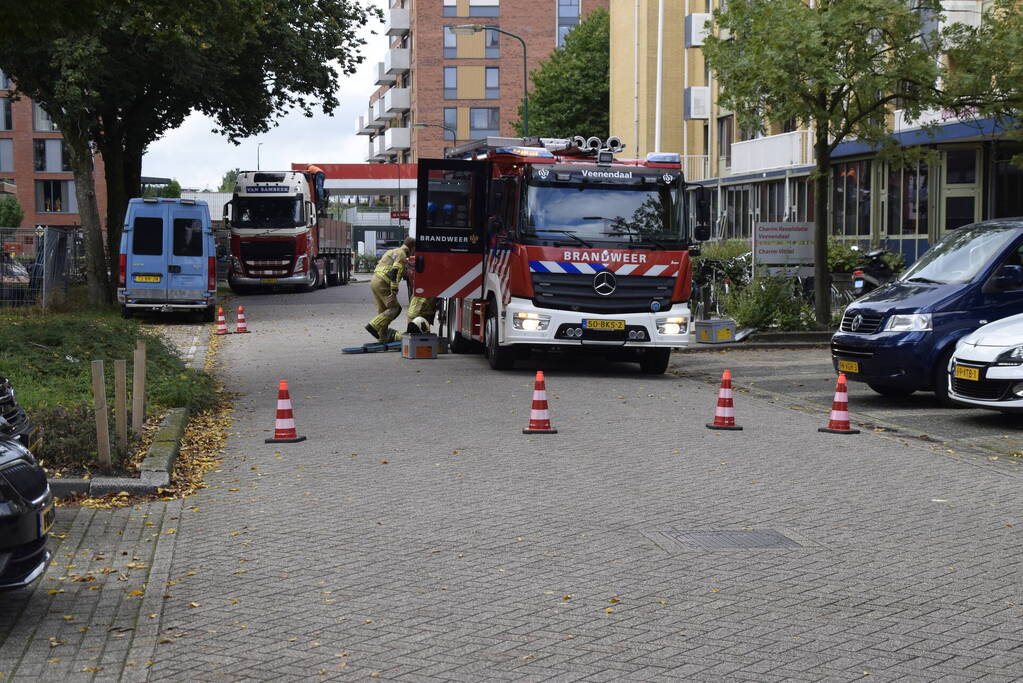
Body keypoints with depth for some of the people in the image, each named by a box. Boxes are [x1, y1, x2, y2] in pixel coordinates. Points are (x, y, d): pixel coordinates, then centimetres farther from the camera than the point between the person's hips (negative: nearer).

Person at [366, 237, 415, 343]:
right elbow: (395, 272, -20)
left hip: (374, 281, 10)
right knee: (394, 308, -6)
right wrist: (394, 292, -23)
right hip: (382, 283, -10)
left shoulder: (393, 252, 23)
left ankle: (383, 337, 19)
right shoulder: (402, 255, -8)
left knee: (383, 310, 16)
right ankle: (373, 326, -13)